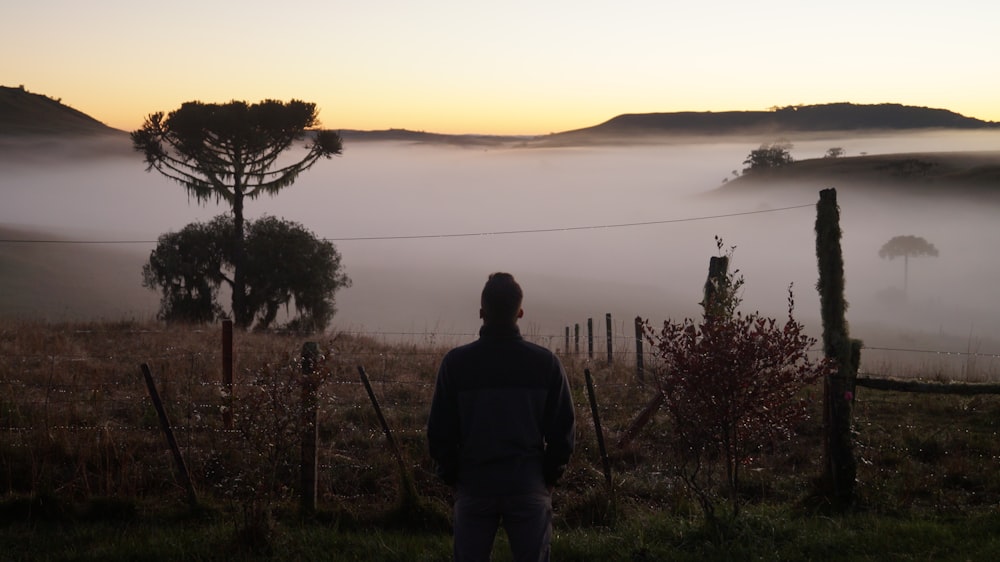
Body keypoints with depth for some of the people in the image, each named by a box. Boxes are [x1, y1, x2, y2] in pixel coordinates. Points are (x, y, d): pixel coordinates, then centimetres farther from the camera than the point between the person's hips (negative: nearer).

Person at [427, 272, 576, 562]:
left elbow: (440, 431, -1)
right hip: (529, 485, 0)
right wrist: (549, 477, 11)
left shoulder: (456, 362, -4)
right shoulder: (546, 362, -3)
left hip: (473, 485, 0)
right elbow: (563, 429, 0)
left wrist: (451, 477, 11)